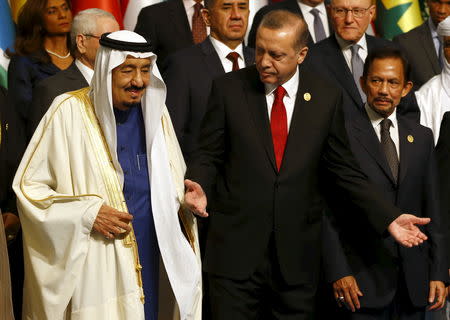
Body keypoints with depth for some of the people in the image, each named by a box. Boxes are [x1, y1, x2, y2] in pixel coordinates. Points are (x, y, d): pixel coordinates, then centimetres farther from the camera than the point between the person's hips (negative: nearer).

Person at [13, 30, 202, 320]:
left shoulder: (154, 109, 7)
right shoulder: (69, 111, -8)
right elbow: (28, 186, -6)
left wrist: (184, 197, -4)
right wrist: (88, 214, -16)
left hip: (151, 259, 5)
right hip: (95, 264, -5)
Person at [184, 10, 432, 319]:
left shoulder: (327, 97, 2)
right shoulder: (228, 88, -1)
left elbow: (343, 171, 6)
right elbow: (209, 155, 4)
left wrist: (389, 217, -2)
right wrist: (199, 186, -18)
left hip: (297, 256, 1)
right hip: (236, 247, -1)